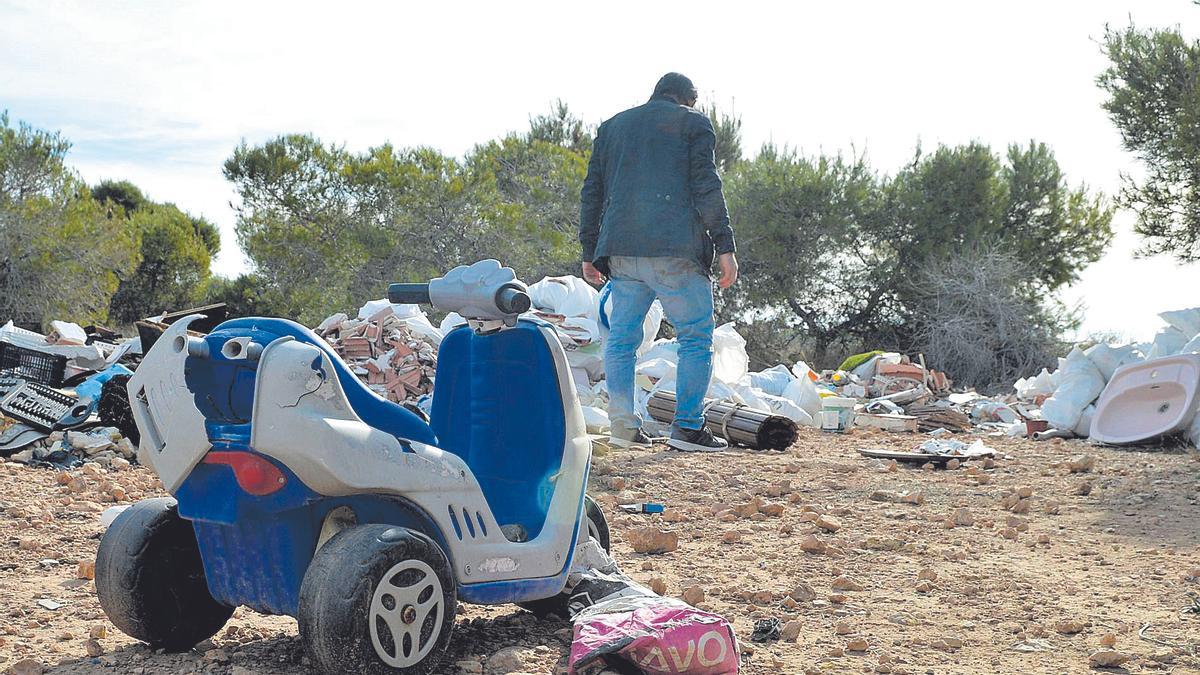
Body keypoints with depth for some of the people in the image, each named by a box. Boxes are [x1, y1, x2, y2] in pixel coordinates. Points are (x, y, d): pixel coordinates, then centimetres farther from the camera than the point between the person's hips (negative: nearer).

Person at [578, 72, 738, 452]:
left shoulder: (612, 126, 23)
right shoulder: (693, 122, 9)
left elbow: (591, 193, 19)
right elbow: (706, 186, -3)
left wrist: (589, 252, 20)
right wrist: (725, 246, -4)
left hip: (620, 251, 5)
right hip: (676, 250, -5)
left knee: (621, 337, 10)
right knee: (696, 338, 2)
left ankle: (623, 425, 4)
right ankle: (688, 427, -2)